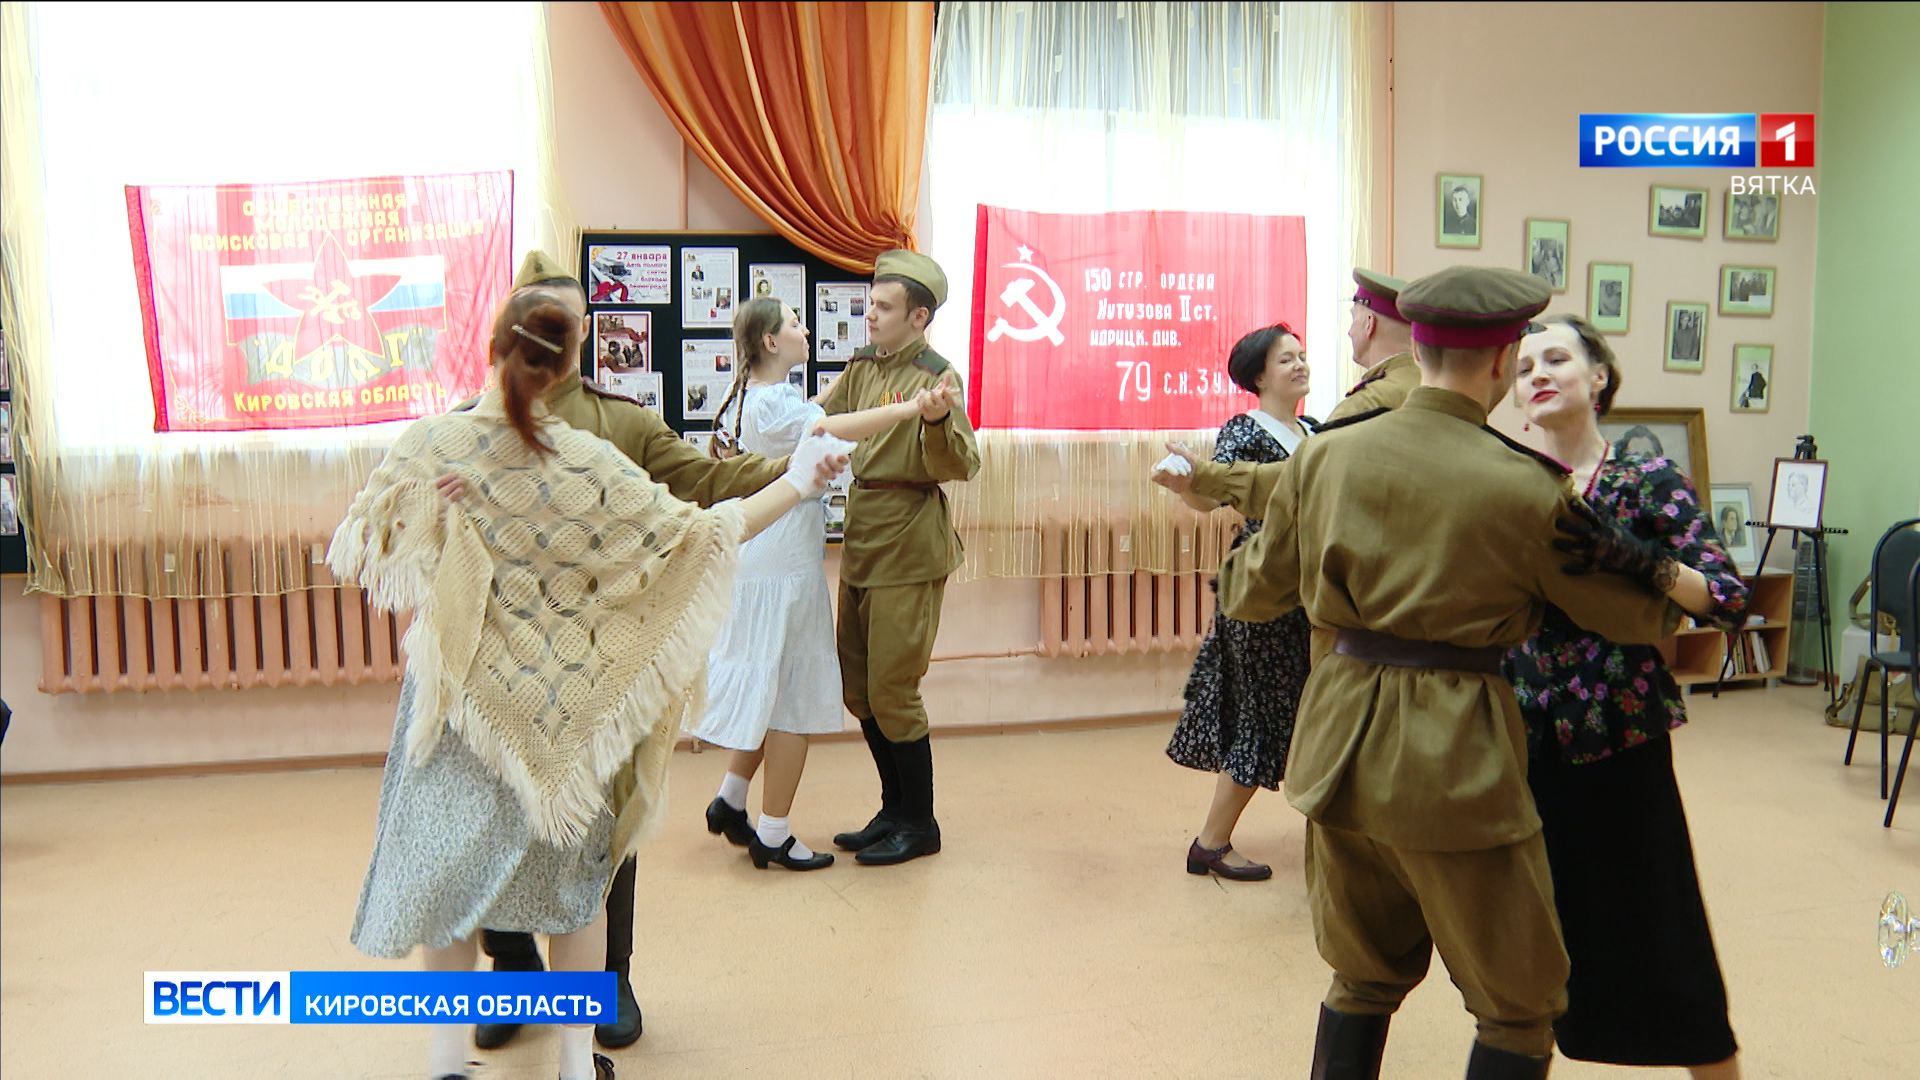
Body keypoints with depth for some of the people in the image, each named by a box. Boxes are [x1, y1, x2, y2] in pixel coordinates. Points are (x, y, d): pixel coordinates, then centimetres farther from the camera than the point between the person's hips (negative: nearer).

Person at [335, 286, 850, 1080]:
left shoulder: (429, 444, -11)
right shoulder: (588, 464, -14)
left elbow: (354, 553, -5)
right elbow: (697, 533, -10)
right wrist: (795, 485, 0)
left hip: (458, 696, 1)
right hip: (560, 704, 0)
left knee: (448, 861, 16)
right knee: (570, 872, 16)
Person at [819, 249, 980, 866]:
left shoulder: (936, 377, -13)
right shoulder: (863, 368, 9)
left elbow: (961, 467, -23)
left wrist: (938, 419, -42)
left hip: (908, 551, -8)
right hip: (861, 545, 8)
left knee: (891, 691, -1)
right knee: (856, 688, 15)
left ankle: (919, 825, 16)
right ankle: (895, 809, 31)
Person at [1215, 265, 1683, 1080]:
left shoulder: (1324, 454, -1)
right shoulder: (1524, 488, -12)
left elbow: (1253, 592, 10)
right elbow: (1640, 615, 2)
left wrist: (1239, 572, 33)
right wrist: (1678, 606, 25)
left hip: (1343, 738, 5)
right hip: (1455, 752, -5)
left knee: (1364, 978, 24)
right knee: (1518, 1008, 15)